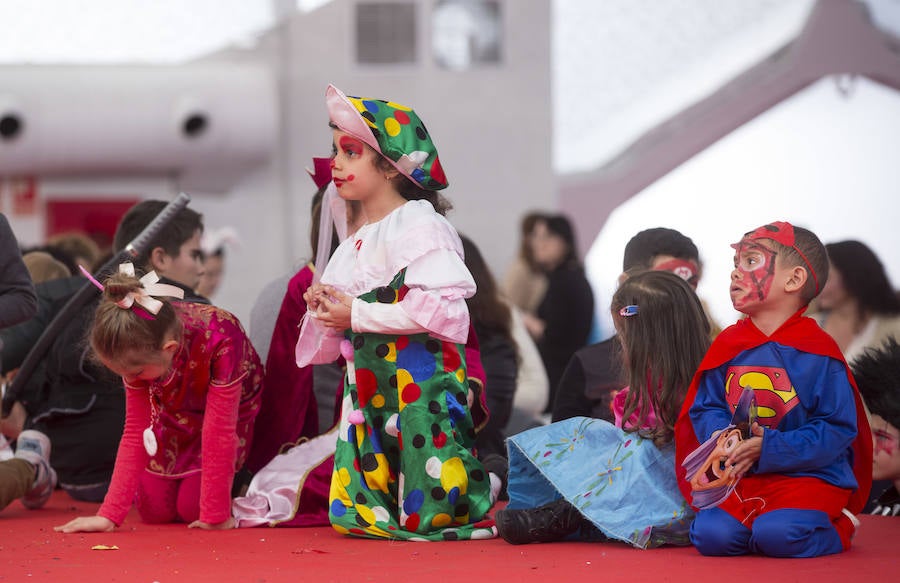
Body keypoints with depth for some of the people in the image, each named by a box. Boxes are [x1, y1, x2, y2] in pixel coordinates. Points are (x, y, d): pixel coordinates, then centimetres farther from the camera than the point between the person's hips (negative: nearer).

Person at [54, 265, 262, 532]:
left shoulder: (220, 339, -43)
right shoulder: (139, 348, -28)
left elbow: (219, 429, -37)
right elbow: (135, 430, -20)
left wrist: (215, 515, -31)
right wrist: (109, 515, -24)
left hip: (233, 407, -4)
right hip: (177, 413, 4)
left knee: (192, 508, -15)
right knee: (154, 509, -5)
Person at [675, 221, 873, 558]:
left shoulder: (817, 352, -6)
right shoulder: (727, 346, 9)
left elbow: (838, 429, -10)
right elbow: (705, 408, 11)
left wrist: (767, 447, -20)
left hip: (809, 477, -4)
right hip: (743, 479, 4)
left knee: (777, 534, -32)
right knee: (710, 534, -22)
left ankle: (837, 528, 0)